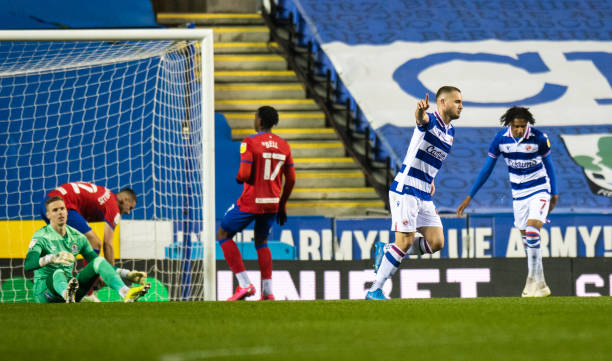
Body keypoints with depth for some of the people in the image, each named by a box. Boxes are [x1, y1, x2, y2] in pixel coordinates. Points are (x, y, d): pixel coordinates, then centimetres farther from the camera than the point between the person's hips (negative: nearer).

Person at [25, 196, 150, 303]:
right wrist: (52, 258, -44)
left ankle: (126, 293, -38)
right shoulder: (41, 237, -6)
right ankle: (68, 295, -80)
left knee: (98, 261, -12)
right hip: (44, 291, -6)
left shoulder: (77, 237, 12)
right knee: (59, 273, -39)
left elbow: (94, 260, 18)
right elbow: (28, 265, -23)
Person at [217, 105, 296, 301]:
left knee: (223, 235, 9)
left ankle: (244, 284, -3)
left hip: (250, 202, -6)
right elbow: (291, 180, 8)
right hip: (272, 203, 6)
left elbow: (244, 175, -20)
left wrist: (238, 178, 5)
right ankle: (267, 291, 11)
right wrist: (282, 206, 19)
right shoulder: (284, 146, 5)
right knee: (261, 243, 22)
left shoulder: (250, 143, -13)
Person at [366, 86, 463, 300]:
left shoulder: (450, 131, 15)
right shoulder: (430, 121, -10)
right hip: (405, 190, -8)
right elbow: (421, 119, -37)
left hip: (424, 195, 8)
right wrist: (420, 111, -59)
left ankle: (388, 252, 16)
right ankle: (374, 291, -4)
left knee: (436, 243, -1)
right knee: (405, 242, -11)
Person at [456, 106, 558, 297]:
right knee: (526, 238, 5)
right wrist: (469, 197, 0)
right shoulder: (501, 139, -9)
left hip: (539, 189, -4)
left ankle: (533, 281, -17)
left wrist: (554, 194, 7)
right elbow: (487, 169, 0)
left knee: (532, 232, -21)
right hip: (518, 193, 4)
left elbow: (548, 165, 1)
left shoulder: (539, 138, -15)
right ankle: (540, 286, 15)